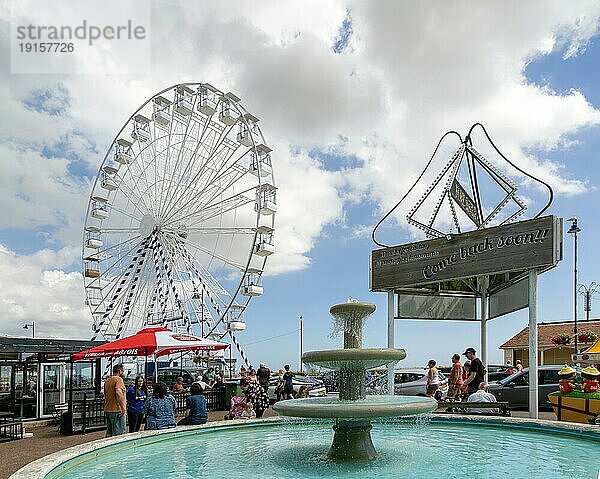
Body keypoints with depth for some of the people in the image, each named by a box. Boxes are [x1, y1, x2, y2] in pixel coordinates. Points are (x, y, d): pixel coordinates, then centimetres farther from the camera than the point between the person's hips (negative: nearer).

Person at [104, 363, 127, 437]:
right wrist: (123, 408, -24)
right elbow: (119, 393, -26)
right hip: (116, 411, -9)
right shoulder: (118, 379, -12)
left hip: (107, 410, 9)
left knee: (109, 433, 14)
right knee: (119, 434, -4)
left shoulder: (107, 380, 15)